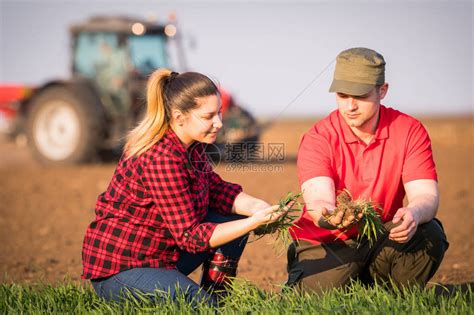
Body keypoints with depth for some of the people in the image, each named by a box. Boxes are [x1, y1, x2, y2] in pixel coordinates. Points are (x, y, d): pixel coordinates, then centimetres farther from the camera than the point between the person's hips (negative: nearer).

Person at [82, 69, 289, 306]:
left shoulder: (191, 144, 0)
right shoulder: (161, 158, -27)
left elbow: (215, 188, 10)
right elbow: (190, 235, -24)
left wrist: (255, 206, -10)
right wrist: (255, 222, -26)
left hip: (159, 254, 10)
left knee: (236, 217, 5)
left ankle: (217, 296, 11)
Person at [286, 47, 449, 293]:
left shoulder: (409, 131, -7)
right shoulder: (317, 139, -13)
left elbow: (426, 195, -16)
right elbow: (318, 198, -28)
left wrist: (413, 214, -42)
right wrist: (326, 216, -54)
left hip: (382, 239, 2)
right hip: (325, 244, -2)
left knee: (429, 234, -26)